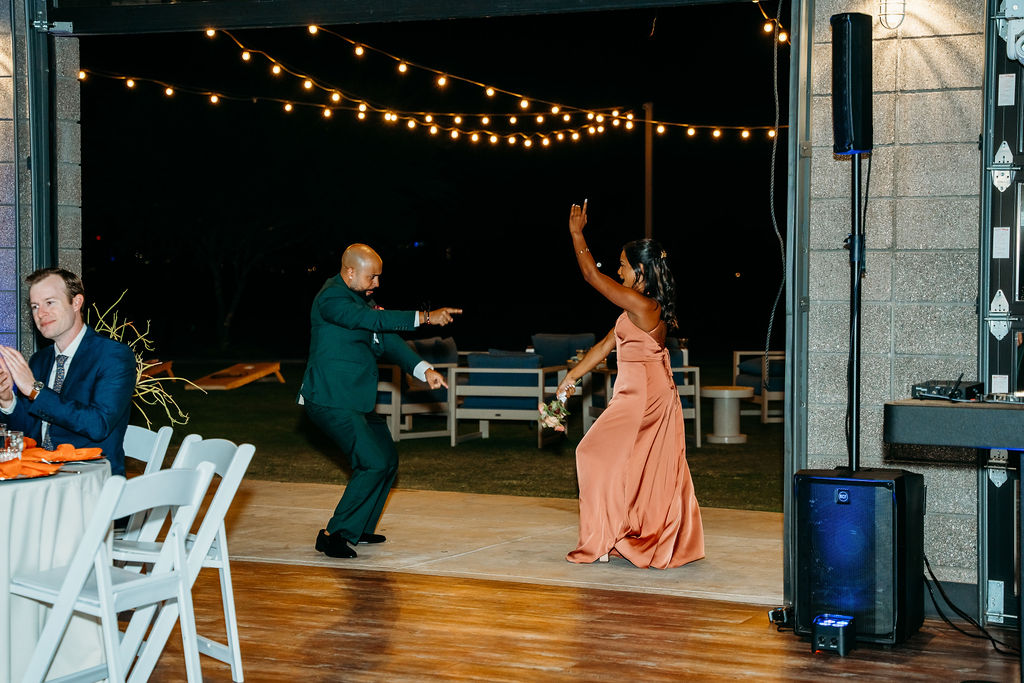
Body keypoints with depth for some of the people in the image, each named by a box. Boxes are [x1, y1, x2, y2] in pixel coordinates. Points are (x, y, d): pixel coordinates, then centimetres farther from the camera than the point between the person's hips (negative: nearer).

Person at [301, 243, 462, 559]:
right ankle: (334, 534, -7)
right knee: (374, 463, -16)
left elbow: (386, 340, 8)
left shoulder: (361, 298, 14)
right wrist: (424, 317, -36)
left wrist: (424, 370, -6)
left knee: (387, 459, 15)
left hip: (355, 400, 10)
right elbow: (373, 319, -32)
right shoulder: (332, 298, -16)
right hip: (330, 400, -10)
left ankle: (358, 528, 28)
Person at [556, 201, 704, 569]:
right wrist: (572, 376, 17)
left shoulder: (640, 305, -18)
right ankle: (673, 543, 21)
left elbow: (592, 275, -16)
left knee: (597, 454, -4)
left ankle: (604, 541, 0)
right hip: (653, 395, 10)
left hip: (642, 397, -10)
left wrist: (576, 232, -7)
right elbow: (607, 345, 16)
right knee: (655, 471, 14)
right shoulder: (645, 307, 12)